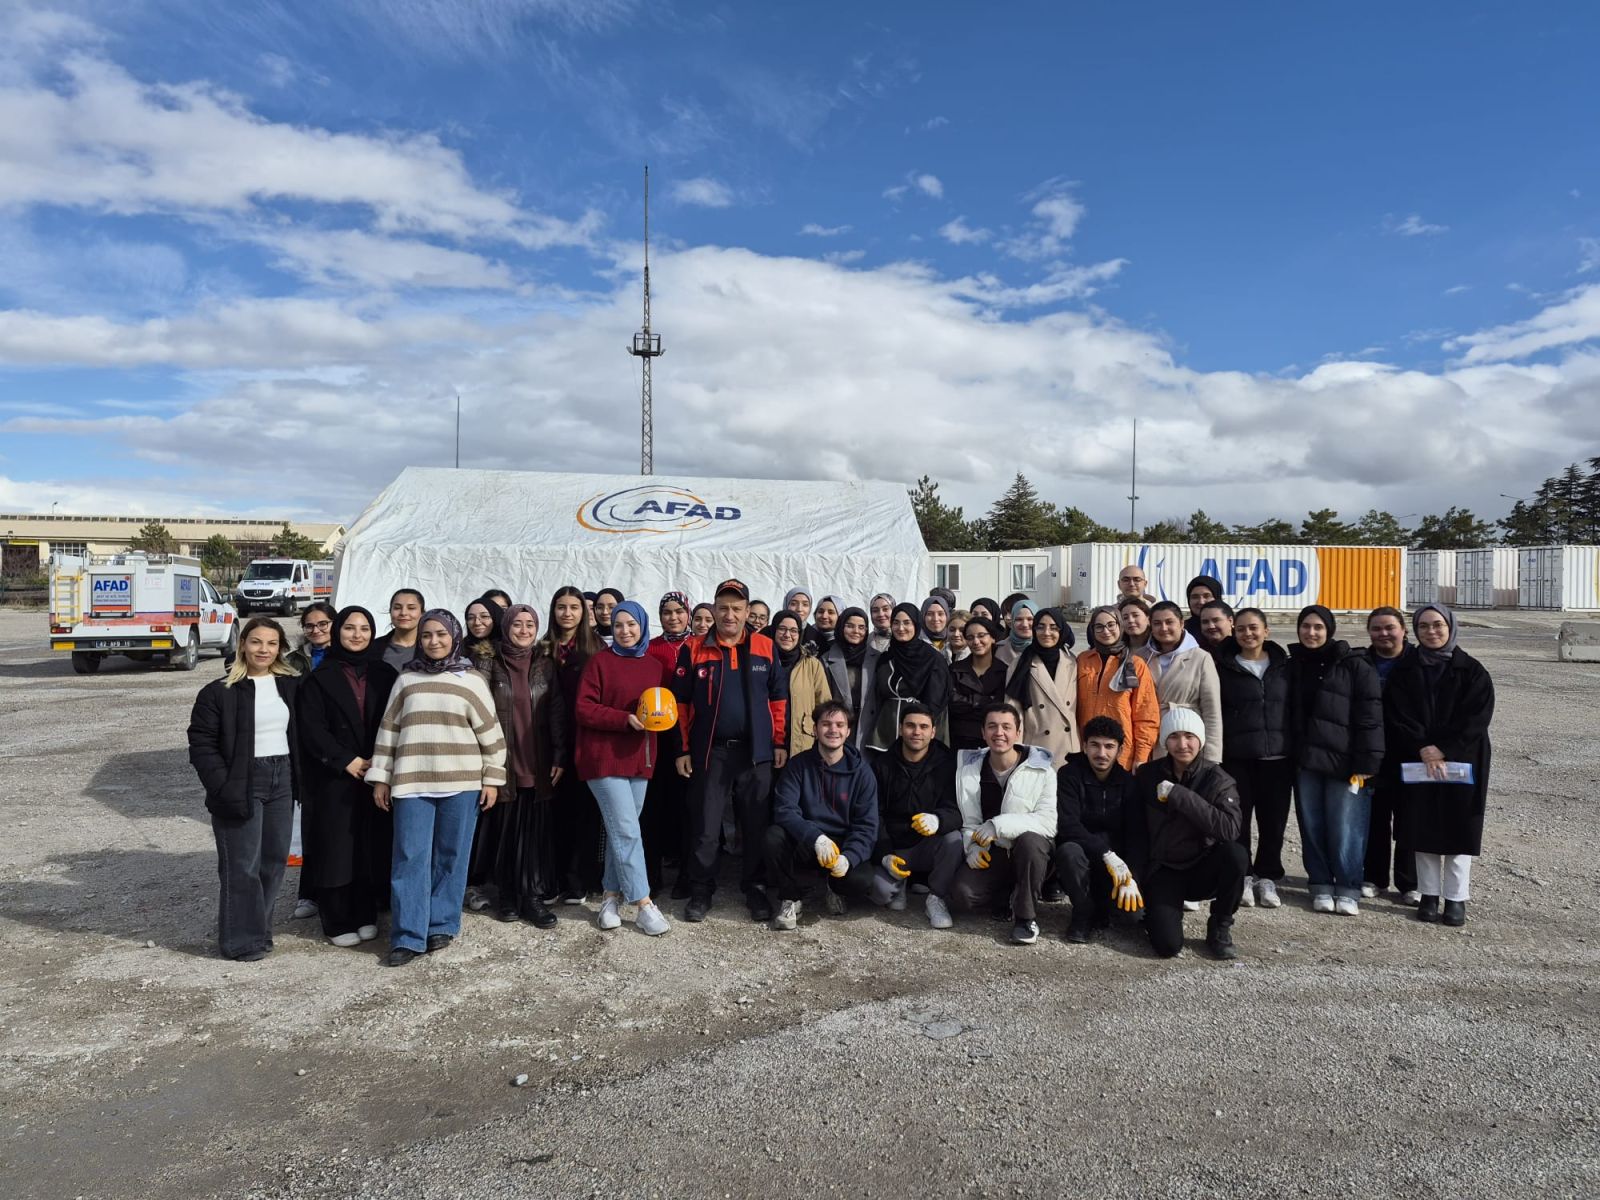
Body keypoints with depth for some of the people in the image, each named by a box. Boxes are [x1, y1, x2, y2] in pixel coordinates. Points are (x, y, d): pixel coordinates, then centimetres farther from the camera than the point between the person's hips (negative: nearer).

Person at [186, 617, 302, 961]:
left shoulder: (290, 685, 8)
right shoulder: (220, 691, -7)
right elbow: (201, 743, -8)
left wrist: (299, 779, 7)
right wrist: (223, 787, -16)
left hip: (282, 780, 5)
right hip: (242, 786, -5)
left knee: (275, 860, 11)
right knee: (242, 865, 0)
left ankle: (259, 930, 25)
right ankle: (241, 941, 12)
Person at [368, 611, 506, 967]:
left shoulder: (471, 680, 3)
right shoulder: (406, 680, 9)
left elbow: (490, 732, 3)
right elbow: (388, 730, 11)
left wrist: (493, 778, -1)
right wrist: (380, 777, 7)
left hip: (461, 783, -1)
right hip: (412, 782, 1)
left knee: (451, 857, 6)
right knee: (410, 858, -1)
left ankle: (442, 926, 19)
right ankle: (408, 935, 6)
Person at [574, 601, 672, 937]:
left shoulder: (656, 666, 10)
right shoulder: (600, 662, -5)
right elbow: (584, 709, -10)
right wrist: (626, 719, -20)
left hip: (639, 758, 5)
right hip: (605, 757, -5)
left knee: (620, 831, 12)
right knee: (627, 831, -7)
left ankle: (611, 895, 24)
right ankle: (644, 904, -2)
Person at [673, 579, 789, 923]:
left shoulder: (766, 648, 4)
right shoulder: (693, 649, 1)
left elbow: (779, 698, 9)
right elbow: (681, 702, 3)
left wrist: (780, 743, 5)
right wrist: (682, 749, 0)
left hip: (756, 752, 1)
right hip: (709, 752, -1)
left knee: (757, 825, 8)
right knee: (705, 827, 5)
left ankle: (754, 888, 23)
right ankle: (701, 891, 20)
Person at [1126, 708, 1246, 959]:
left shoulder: (1217, 779, -9)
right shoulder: (1147, 775, -4)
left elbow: (1230, 829, -27)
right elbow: (1135, 834, 0)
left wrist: (1178, 795, -29)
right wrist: (1133, 879, -9)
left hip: (1202, 870, 1)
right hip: (1162, 872, 0)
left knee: (1235, 853, -32)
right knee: (1168, 945, -22)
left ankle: (1220, 928, -6)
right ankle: (1155, 911, 16)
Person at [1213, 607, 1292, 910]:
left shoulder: (1284, 666, 10)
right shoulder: (1223, 667, 4)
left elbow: (1295, 709, 11)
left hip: (1277, 757, 2)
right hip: (1237, 757, -1)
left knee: (1273, 819, 4)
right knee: (1238, 818, 1)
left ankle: (1267, 878, 18)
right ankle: (1243, 876, 14)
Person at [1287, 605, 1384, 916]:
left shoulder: (1355, 666, -4)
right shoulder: (1293, 666, 10)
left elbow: (1369, 719, -6)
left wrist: (1365, 764, -11)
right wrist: (1290, 756, 7)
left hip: (1343, 762, -4)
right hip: (1306, 762, 4)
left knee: (1345, 829, -3)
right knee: (1312, 826, 8)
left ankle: (1348, 889, 11)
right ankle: (1321, 885, 20)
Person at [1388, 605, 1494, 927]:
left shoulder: (1471, 670, -1)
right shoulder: (1406, 672, 4)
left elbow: (1478, 717, -8)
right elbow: (1400, 717, -2)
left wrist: (1444, 750, -15)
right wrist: (1422, 749, -16)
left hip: (1462, 761, -2)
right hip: (1418, 761, 2)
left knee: (1458, 828, 2)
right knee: (1423, 828, 5)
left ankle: (1456, 898, 11)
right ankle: (1429, 895, 15)